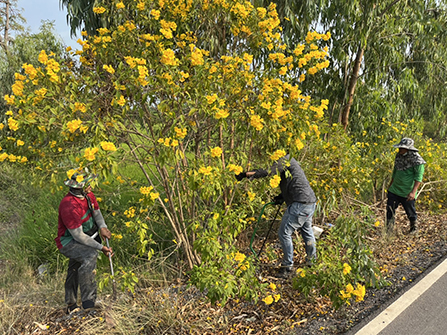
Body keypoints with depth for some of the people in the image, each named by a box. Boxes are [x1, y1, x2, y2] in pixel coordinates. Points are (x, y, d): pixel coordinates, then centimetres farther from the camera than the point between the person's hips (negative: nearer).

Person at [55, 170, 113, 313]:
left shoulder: (88, 195, -5)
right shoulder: (69, 206, -31)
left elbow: (96, 212, 8)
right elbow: (78, 236, -28)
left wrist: (102, 227, -15)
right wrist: (101, 247, -26)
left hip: (85, 237, 9)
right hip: (68, 242, -9)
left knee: (75, 270, 21)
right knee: (90, 255, -33)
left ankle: (71, 306, 40)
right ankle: (88, 303, -29)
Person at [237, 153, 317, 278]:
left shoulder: (285, 159, -10)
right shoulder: (288, 162, 21)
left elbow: (267, 172, -26)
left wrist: (245, 174, -27)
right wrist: (282, 197, 9)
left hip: (300, 204, -11)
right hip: (311, 202, 11)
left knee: (284, 233, -2)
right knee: (306, 231, 27)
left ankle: (287, 266, 7)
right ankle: (312, 260, 43)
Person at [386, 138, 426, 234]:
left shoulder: (417, 159, -15)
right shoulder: (399, 156, 5)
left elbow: (419, 177, -18)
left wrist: (413, 192, -26)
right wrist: (390, 185, 23)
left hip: (407, 192, -6)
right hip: (394, 190, 6)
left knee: (410, 212, 9)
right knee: (390, 210, 6)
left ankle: (414, 229, 32)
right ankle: (389, 231, 17)